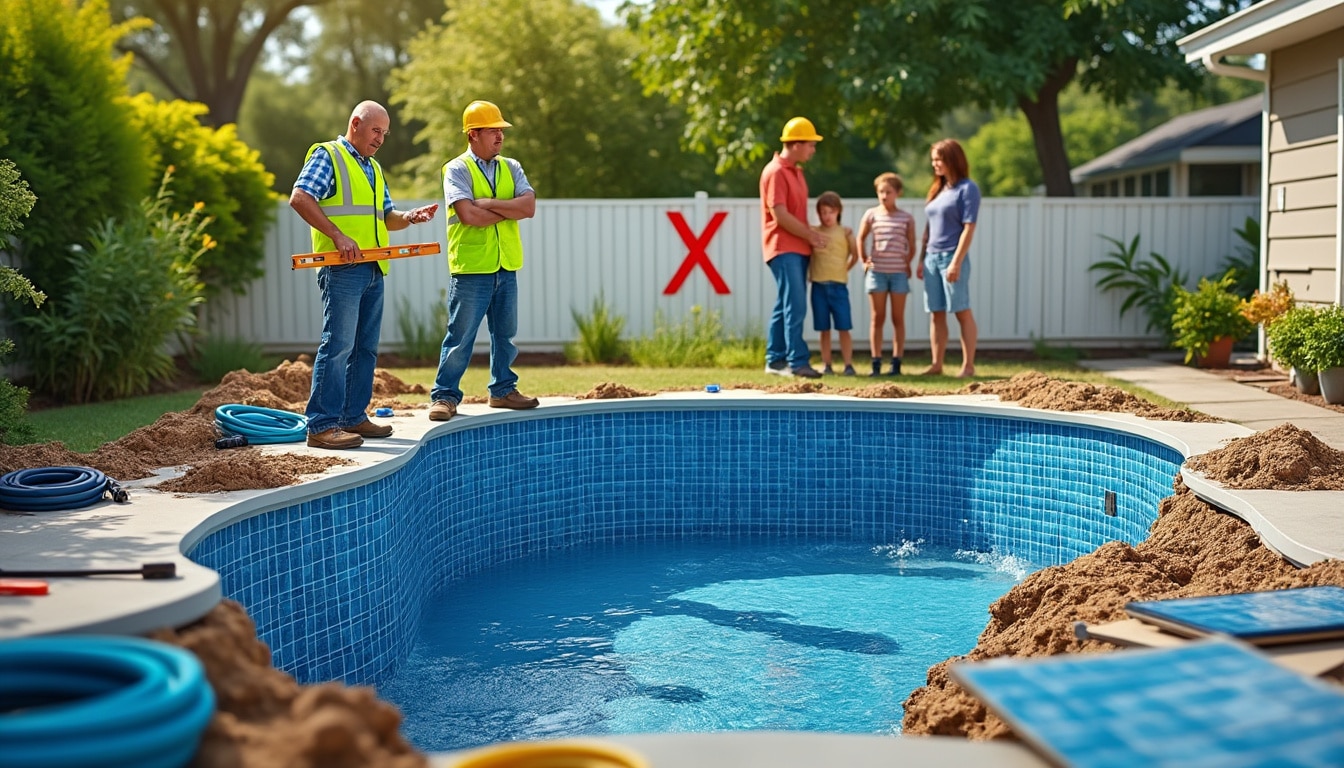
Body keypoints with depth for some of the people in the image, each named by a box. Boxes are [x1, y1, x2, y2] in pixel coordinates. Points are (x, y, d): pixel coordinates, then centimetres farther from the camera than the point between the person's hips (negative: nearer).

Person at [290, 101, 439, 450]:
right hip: (342, 267, -9)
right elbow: (299, 198, -14)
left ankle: (353, 417, 18)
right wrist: (337, 235, -20)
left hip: (373, 270, 9)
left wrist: (408, 217, 4)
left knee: (365, 347, 10)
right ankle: (322, 426, -9)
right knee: (337, 345, -11)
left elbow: (386, 217, 26)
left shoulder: (373, 168, 24)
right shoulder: (327, 155, -1)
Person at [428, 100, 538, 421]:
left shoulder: (511, 168, 11)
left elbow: (529, 207, -4)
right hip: (470, 267, -5)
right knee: (460, 337, -2)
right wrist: (510, 209, -7)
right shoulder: (457, 169, -5)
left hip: (506, 268, 5)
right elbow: (469, 215, -19)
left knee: (506, 334, 14)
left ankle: (503, 389, 26)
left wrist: (488, 203, -13)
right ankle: (445, 395, 5)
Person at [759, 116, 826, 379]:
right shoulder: (776, 172, -13)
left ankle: (775, 360, 16)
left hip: (798, 248, 9)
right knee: (795, 305, -14)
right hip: (783, 248, -9)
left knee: (785, 305, 11)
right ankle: (797, 361, -14)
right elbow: (779, 215, -19)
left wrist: (811, 236, 7)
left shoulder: (795, 170, 17)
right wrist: (811, 234, -12)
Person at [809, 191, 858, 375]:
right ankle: (826, 365, 10)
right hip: (819, 285, 1)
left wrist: (845, 269, 7)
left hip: (838, 285, -1)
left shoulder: (845, 232, 4)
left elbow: (855, 255, 8)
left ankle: (848, 365, 0)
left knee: (843, 327, -2)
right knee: (824, 329, 6)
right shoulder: (813, 232, 6)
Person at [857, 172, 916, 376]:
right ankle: (876, 363, 4)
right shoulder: (871, 214, 2)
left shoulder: (906, 218, 2)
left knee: (898, 319, 4)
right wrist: (864, 260, 6)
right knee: (877, 318, 3)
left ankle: (896, 363, 6)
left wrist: (908, 264, 1)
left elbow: (911, 246, 8)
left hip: (899, 272, 0)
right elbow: (861, 239, 12)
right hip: (876, 271, 0)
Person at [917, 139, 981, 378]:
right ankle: (936, 365, 10)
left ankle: (968, 365, 1)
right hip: (932, 258, 7)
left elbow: (969, 228, -11)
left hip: (952, 257, -7)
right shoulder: (937, 189, 16)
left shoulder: (967, 188, -5)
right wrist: (921, 259, 13)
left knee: (962, 312, -2)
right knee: (936, 313, 7)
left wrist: (956, 262, -18)